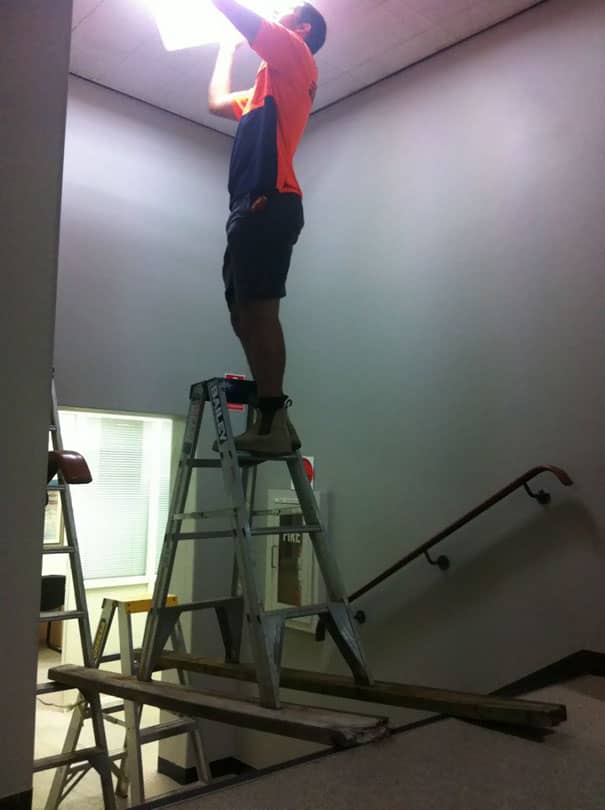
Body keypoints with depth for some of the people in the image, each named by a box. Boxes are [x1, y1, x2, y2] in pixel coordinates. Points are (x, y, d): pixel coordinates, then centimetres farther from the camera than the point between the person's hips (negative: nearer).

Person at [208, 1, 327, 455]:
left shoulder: (296, 58, 10)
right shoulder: (271, 87, 34)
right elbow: (217, 101, 44)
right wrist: (227, 48, 50)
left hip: (268, 205, -9)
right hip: (253, 208, 9)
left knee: (259, 309, -18)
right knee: (244, 314, 3)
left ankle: (271, 424, -21)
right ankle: (272, 421, 2)